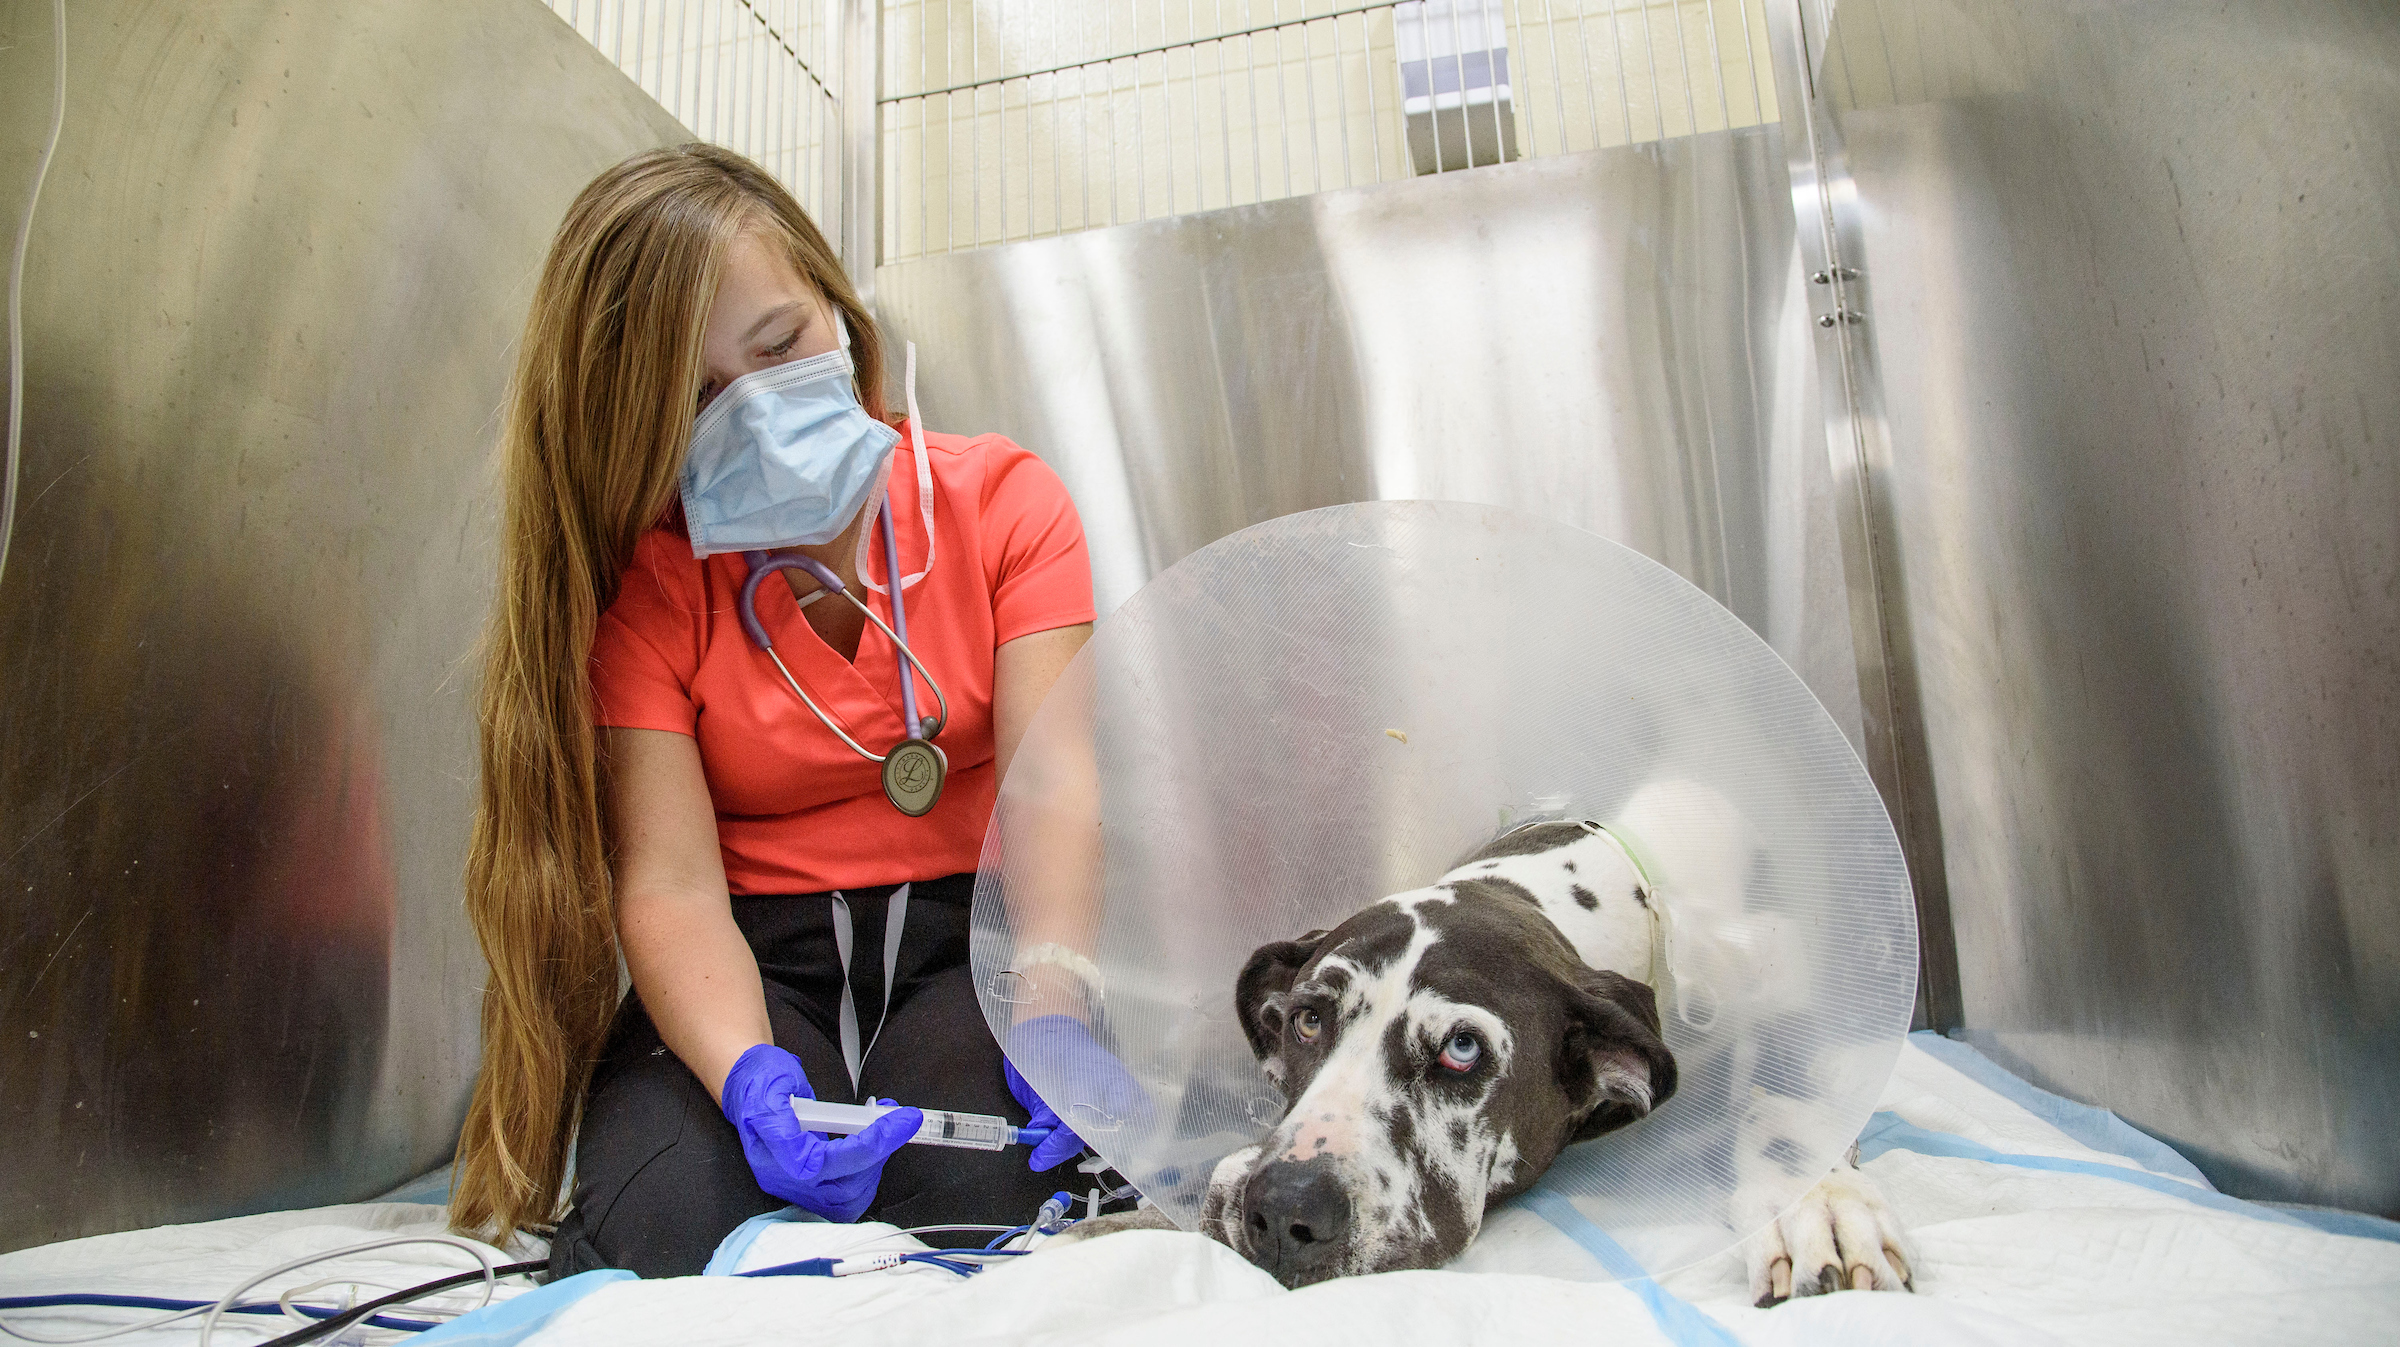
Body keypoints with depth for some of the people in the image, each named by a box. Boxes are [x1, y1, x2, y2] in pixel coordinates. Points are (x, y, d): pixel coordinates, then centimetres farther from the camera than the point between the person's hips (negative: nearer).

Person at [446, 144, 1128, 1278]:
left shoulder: (1003, 503, -1)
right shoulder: (638, 578, -3)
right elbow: (668, 884, -12)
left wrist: (1055, 1005, -32)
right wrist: (754, 1078, -33)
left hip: (968, 934, 0)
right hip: (757, 961, 1)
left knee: (970, 1217, -28)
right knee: (669, 1232, -28)